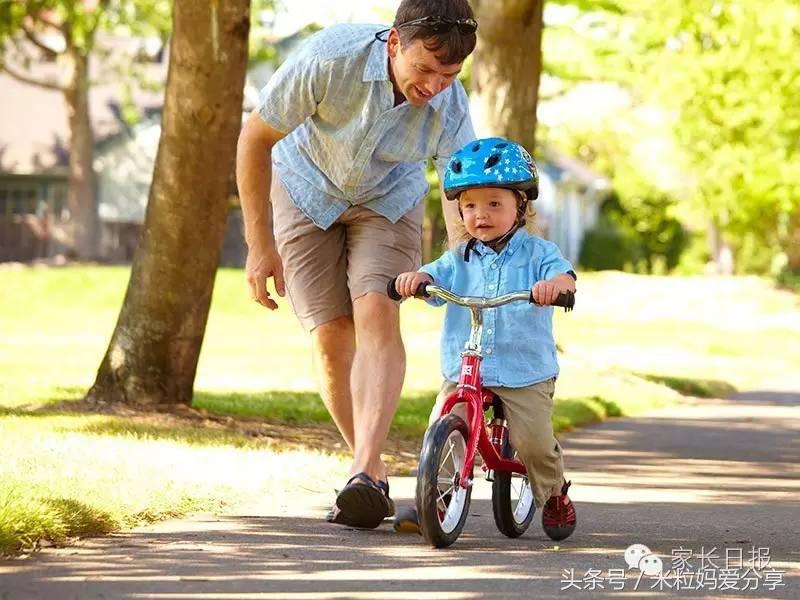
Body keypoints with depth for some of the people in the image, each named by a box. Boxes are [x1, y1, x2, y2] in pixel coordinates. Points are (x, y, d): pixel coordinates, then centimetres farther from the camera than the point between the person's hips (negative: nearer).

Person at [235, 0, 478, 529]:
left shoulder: (450, 108, -29)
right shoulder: (331, 59, -36)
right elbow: (255, 138, -22)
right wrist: (260, 244, -19)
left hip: (389, 199, 0)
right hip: (309, 189, 0)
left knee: (377, 316, -23)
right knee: (331, 337, -8)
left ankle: (365, 474, -31)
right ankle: (373, 472, 9)